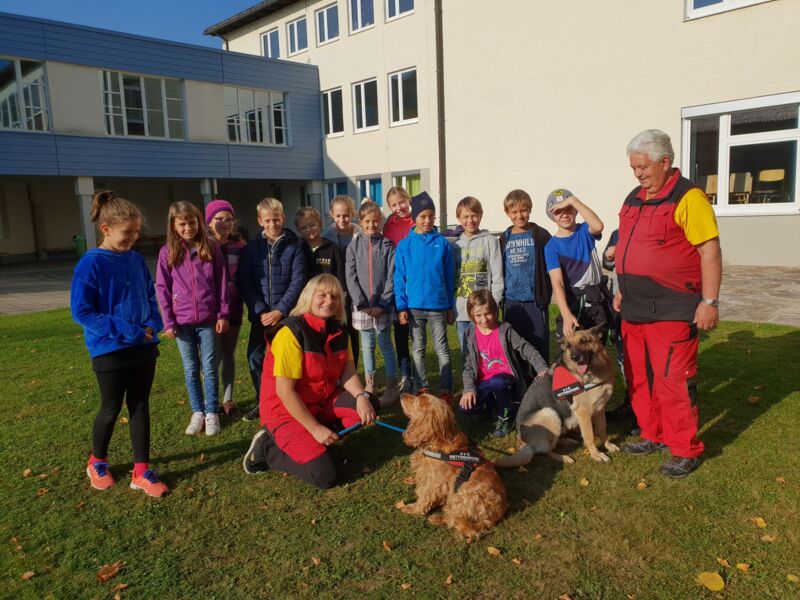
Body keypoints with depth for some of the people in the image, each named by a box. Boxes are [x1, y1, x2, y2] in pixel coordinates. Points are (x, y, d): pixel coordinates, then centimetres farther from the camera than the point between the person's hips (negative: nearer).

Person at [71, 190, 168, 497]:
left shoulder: (137, 260, 3)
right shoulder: (90, 264, -14)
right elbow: (81, 312, -15)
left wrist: (152, 324, -6)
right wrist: (126, 330, -19)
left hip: (144, 347, 5)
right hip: (110, 351, -5)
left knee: (140, 406, 9)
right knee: (111, 409, 9)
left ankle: (141, 471, 18)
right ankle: (97, 462, 36)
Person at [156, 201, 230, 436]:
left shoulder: (211, 248, -1)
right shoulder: (167, 252, -1)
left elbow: (222, 282, 1)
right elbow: (162, 288, 1)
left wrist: (223, 314, -2)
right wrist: (168, 321, -4)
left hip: (208, 319, -1)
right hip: (182, 321, 1)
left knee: (210, 368, 6)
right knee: (191, 370, 11)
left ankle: (212, 413, 17)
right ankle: (197, 412, 22)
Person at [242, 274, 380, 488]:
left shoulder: (339, 330, 0)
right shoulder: (291, 332, -22)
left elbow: (347, 371, -3)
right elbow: (284, 391, -23)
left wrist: (361, 396, -24)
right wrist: (315, 428, -21)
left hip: (322, 402, 7)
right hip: (286, 410, -7)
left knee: (368, 405, -13)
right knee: (326, 476, -17)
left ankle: (319, 442, 2)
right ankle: (267, 448, 4)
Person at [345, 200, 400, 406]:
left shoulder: (387, 246, -1)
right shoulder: (354, 246, 3)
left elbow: (391, 277, -5)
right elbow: (351, 277, -1)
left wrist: (382, 304, -12)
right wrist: (362, 304, -9)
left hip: (382, 305, -2)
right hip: (361, 305, 2)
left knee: (385, 343, 0)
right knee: (367, 345, 11)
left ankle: (392, 386, 8)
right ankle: (369, 384, 22)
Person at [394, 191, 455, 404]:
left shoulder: (442, 243, -1)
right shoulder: (404, 245, -1)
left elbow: (449, 276, 3)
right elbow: (399, 278, 0)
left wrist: (450, 306, 3)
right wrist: (401, 307, -6)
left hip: (438, 305, -1)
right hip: (414, 306, 1)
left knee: (442, 349, 6)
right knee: (418, 349, 11)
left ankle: (446, 390, 11)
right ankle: (422, 388, 22)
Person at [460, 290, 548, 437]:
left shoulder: (505, 330, -5)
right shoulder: (471, 334, 2)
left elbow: (526, 349, -7)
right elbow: (468, 365, 1)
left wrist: (542, 368, -23)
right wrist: (469, 389, -13)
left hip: (505, 379, -3)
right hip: (484, 382, 3)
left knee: (496, 382, -39)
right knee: (467, 406, -24)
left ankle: (506, 417, -10)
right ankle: (497, 409, 6)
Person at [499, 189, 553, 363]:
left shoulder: (540, 235, -1)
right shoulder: (504, 239, 10)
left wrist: (545, 294, -7)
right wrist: (500, 296, 11)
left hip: (535, 302, -3)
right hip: (511, 303, 3)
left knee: (539, 348, 1)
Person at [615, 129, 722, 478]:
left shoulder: (688, 197, -10)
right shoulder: (633, 199, 14)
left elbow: (710, 251, -14)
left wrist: (710, 301, -16)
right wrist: (622, 290, 20)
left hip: (672, 311, -8)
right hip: (635, 309, 8)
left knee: (673, 380, -3)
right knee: (638, 377, 13)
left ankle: (686, 450, 12)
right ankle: (654, 436, 29)